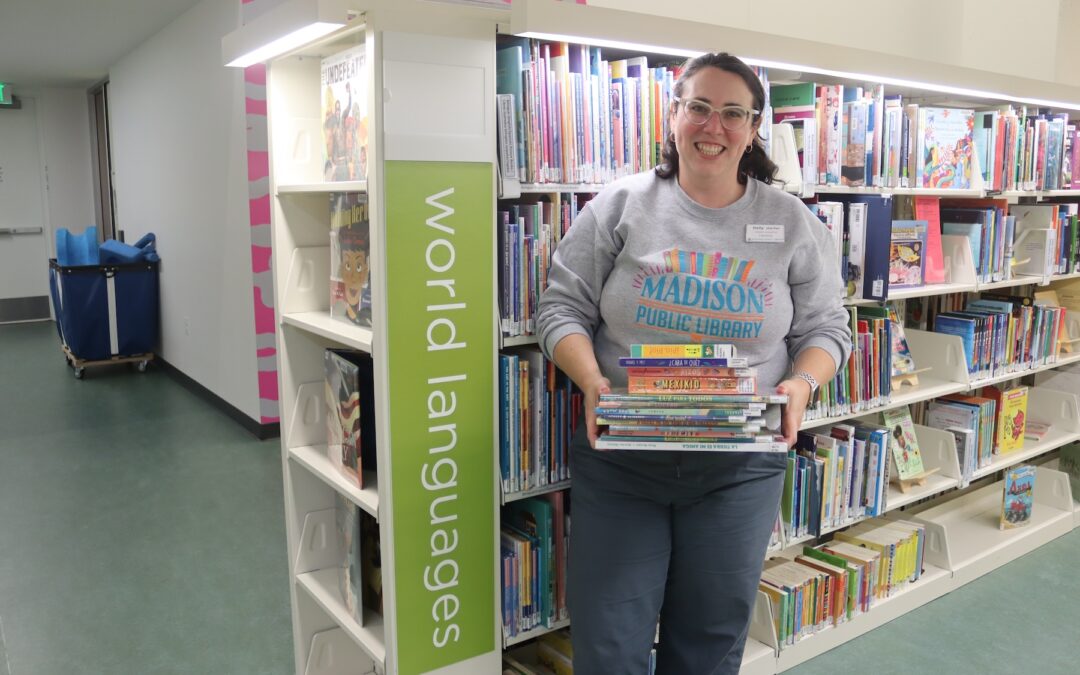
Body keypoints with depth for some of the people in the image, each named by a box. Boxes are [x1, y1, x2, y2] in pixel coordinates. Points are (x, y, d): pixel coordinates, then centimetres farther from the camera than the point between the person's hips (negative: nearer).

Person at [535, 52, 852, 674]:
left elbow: (826, 328, 8)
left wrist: (801, 384, -13)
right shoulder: (620, 206, -1)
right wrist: (592, 382, -18)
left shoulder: (793, 224, 3)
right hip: (620, 461, -1)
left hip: (739, 470, 1)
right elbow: (563, 307, -1)